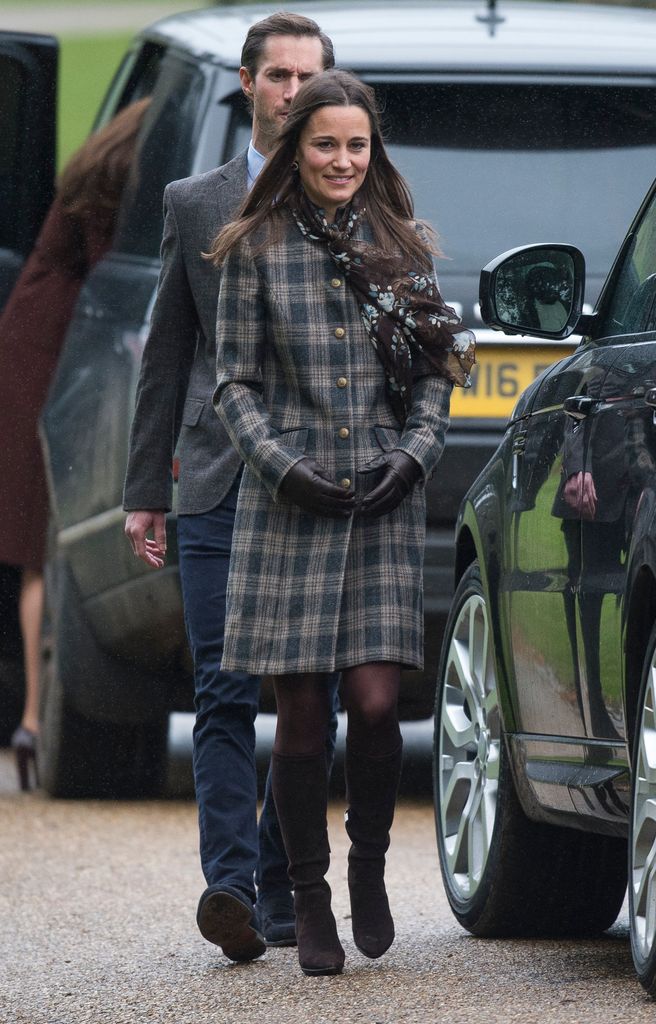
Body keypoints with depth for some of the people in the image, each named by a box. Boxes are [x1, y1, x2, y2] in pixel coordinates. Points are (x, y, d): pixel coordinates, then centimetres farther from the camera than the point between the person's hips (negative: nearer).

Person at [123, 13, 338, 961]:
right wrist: (144, 490, 9)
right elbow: (168, 354, 14)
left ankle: (284, 887, 11)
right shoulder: (195, 205, 12)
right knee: (226, 695, -10)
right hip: (219, 485, 0)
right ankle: (230, 884, -18)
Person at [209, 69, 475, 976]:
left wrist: (415, 454, -4)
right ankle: (309, 897, 10)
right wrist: (283, 464, -10)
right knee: (302, 714, -2)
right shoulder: (255, 252, 3)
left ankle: (370, 865, 15)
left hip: (384, 501, 1)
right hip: (288, 504, -1)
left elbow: (436, 373, 12)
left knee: (376, 700, -9)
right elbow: (235, 384, 4)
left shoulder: (400, 248, 9)